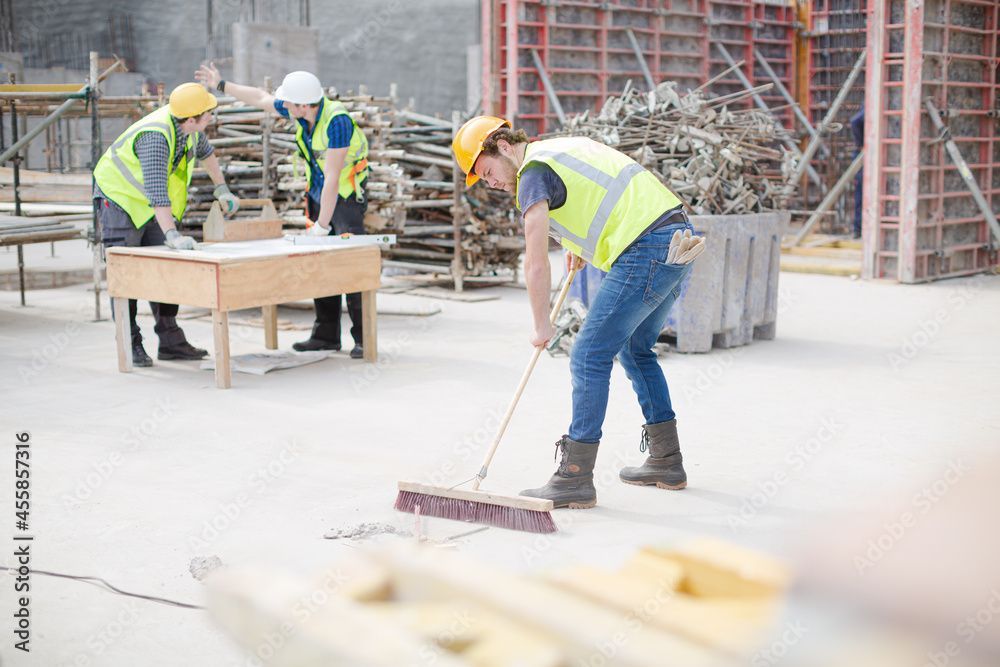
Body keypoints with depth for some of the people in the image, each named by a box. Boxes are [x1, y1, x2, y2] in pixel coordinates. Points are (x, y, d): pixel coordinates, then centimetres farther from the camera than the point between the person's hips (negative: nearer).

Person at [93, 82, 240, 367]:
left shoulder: (189, 126, -9)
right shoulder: (156, 136, -35)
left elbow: (205, 152, 15)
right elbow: (156, 188, -44)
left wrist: (222, 190, 14)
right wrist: (172, 235, -50)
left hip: (152, 206, 8)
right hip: (120, 198, -8)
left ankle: (171, 341, 8)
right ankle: (130, 345, -3)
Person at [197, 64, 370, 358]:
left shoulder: (337, 120, -27)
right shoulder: (301, 110, -3)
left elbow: (332, 176, -26)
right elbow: (261, 98, 16)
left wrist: (322, 225, -23)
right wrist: (222, 85, 21)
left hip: (346, 196, -8)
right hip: (318, 193, 8)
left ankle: (363, 339, -11)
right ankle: (326, 335, 14)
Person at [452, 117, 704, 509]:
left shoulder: (533, 172, -5)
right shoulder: (564, 147, 23)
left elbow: (537, 263, -12)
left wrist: (541, 327, -1)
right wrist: (584, 245, 47)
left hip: (646, 250, -10)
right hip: (679, 234, 10)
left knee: (590, 357, -6)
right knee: (635, 348, 21)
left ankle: (575, 480, -4)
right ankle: (666, 463, 27)